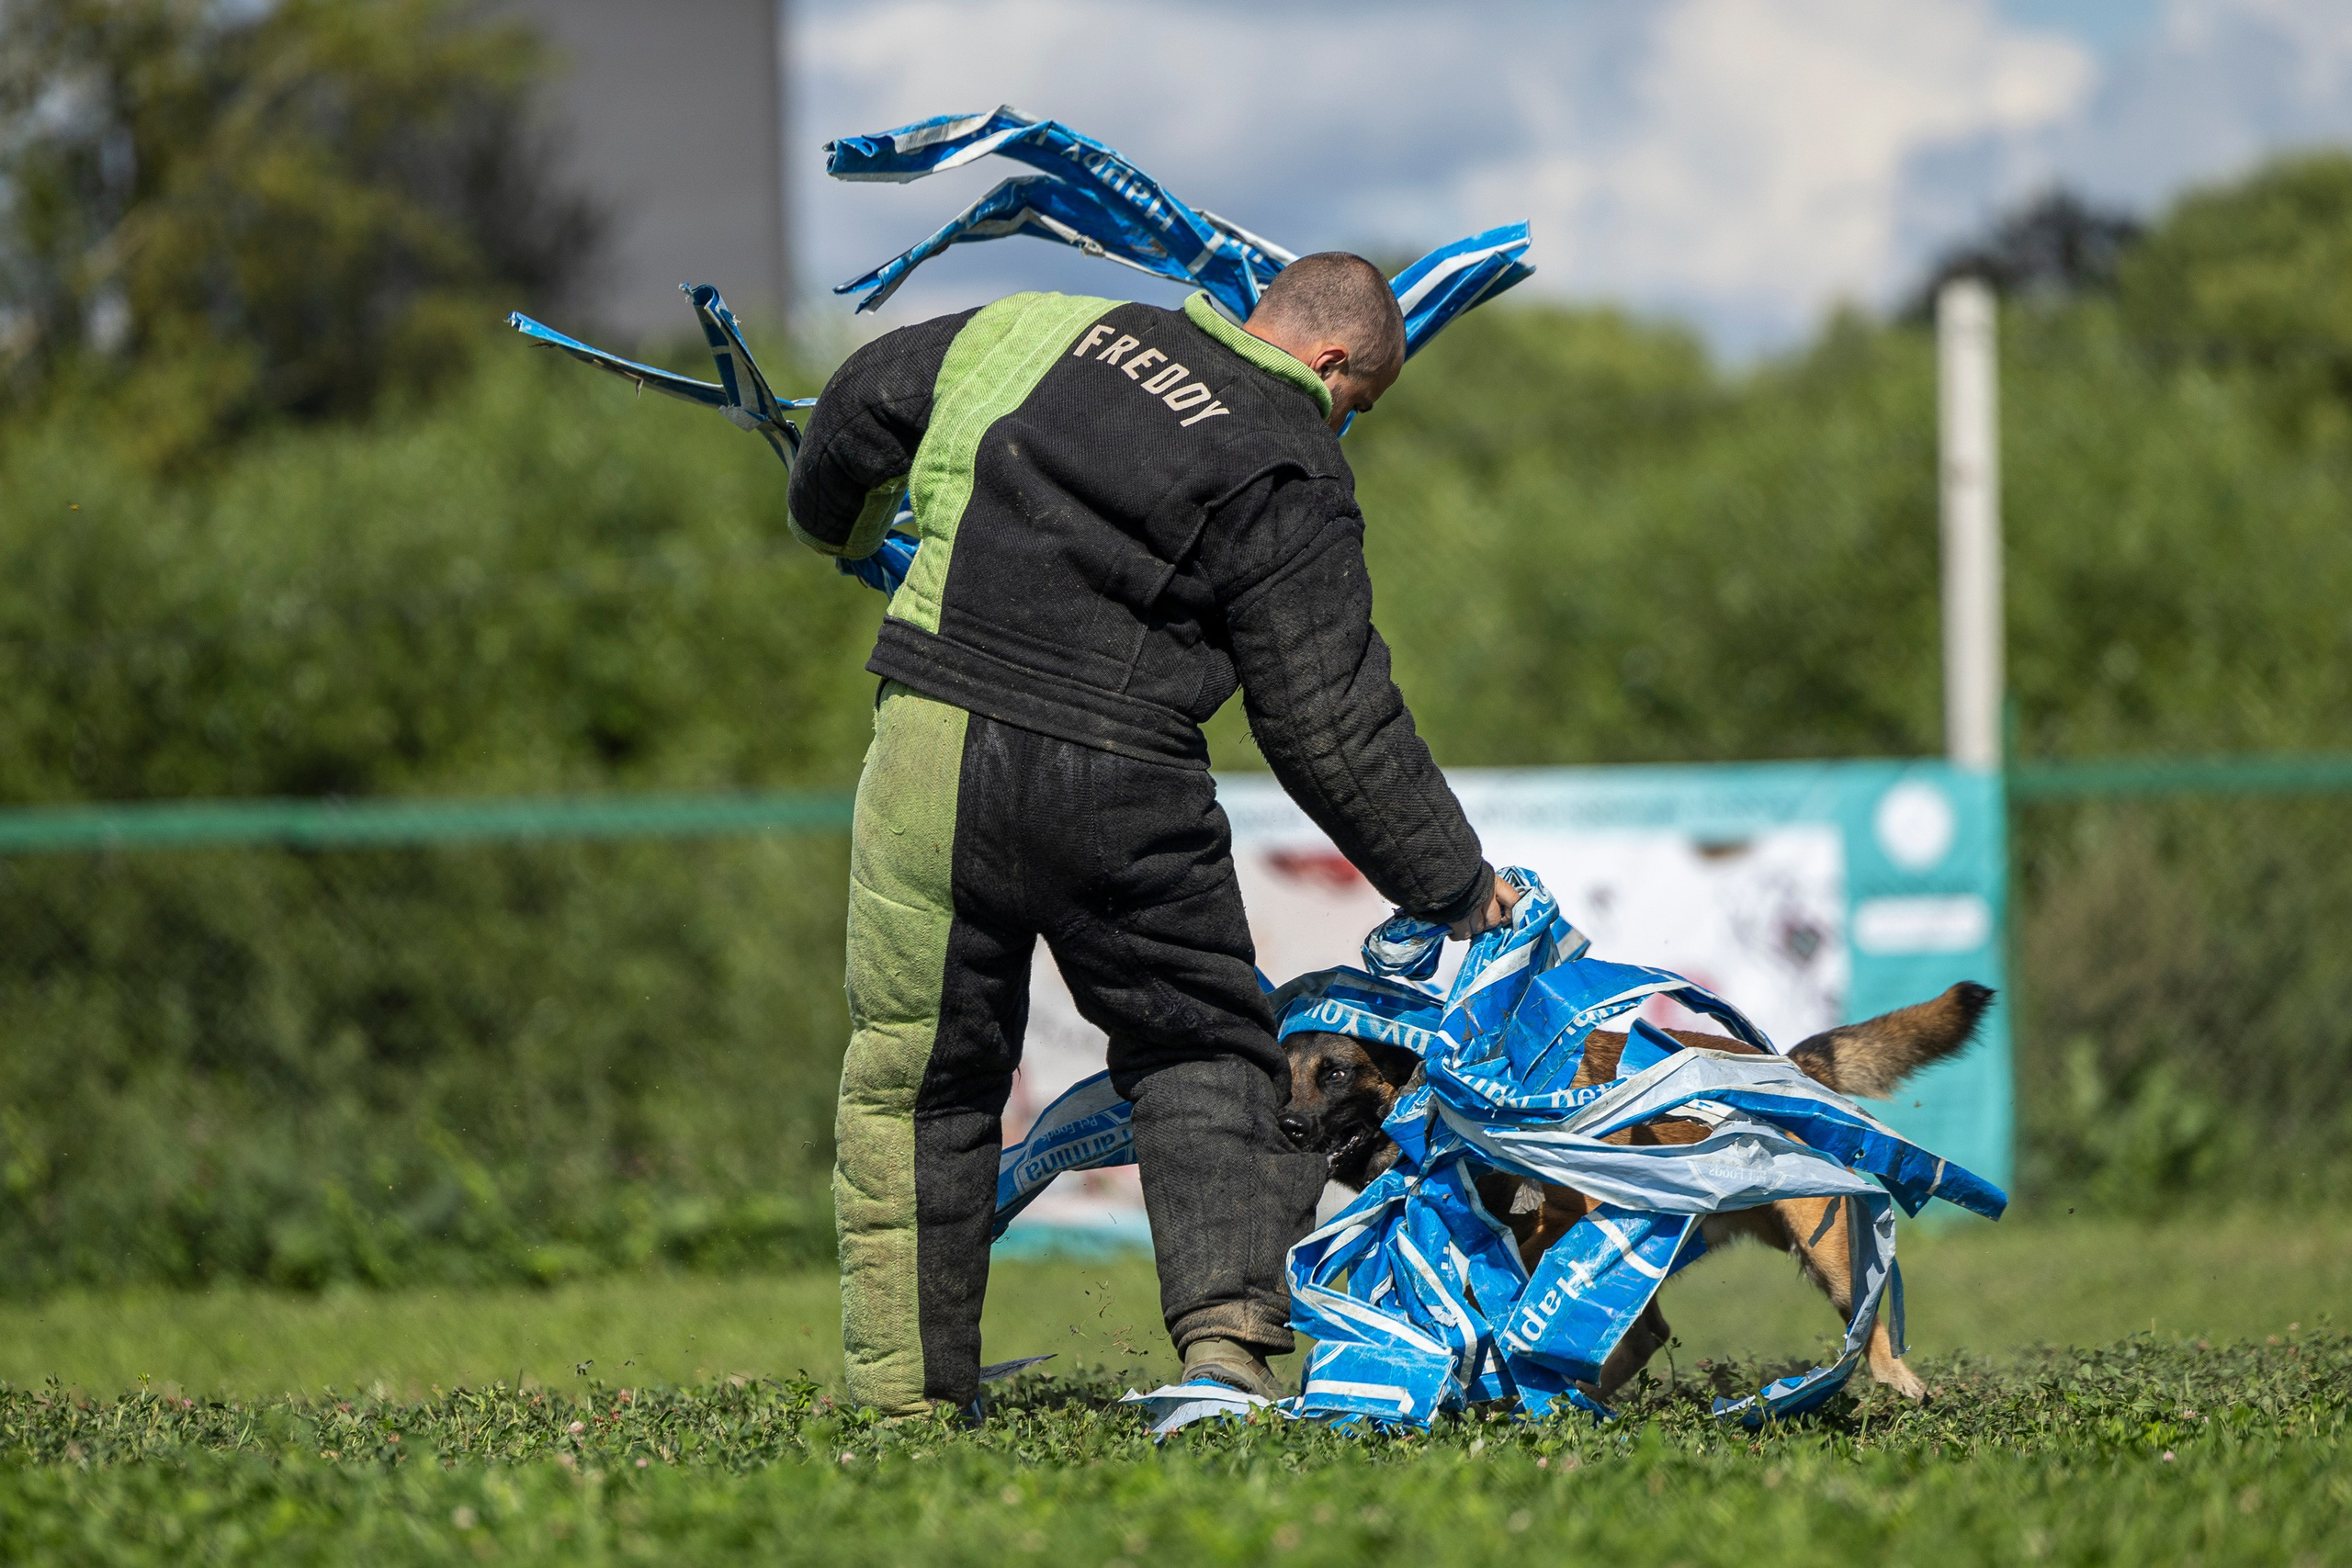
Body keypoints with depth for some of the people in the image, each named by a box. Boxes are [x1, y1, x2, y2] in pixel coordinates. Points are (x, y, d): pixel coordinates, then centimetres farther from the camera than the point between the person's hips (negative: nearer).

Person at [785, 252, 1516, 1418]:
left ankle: (907, 1396, 14)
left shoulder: (1042, 333, 12)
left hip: (933, 745, 3)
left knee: (916, 1079, 12)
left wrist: (834, 522, 44)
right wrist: (1457, 885, 9)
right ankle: (1227, 1328, -7)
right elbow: (1333, 731, -1)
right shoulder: (1291, 481, -1)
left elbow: (872, 396, 23)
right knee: (1202, 1054, 13)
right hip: (1117, 790, -3)